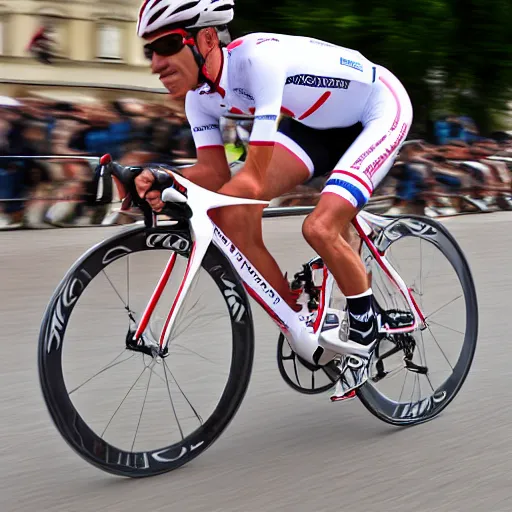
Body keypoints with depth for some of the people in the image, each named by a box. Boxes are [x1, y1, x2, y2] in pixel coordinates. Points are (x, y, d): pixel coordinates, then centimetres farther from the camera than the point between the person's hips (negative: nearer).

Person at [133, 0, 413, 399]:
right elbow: (213, 172, -9)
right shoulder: (200, 96, -12)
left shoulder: (259, 57, -37)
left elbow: (255, 180, -38)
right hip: (319, 121, 8)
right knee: (230, 211, -12)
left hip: (381, 109, -7)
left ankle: (368, 330, 2)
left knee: (320, 228, -27)